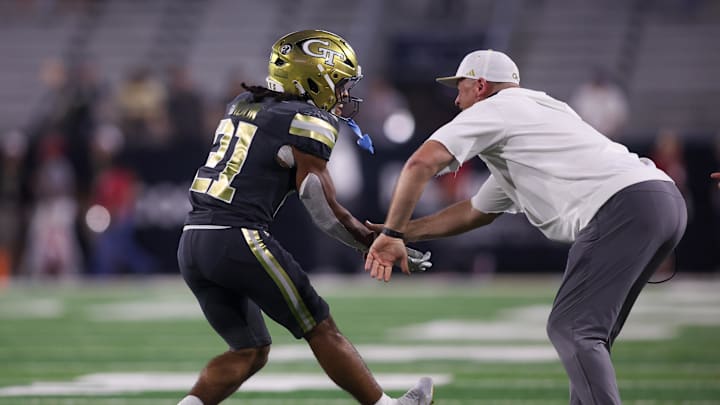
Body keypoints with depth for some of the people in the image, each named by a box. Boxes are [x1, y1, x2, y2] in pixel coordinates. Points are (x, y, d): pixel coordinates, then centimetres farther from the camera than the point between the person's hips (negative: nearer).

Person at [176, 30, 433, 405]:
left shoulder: (243, 105, 17)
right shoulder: (309, 123, -4)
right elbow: (325, 211, -3)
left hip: (192, 241, 7)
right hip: (237, 239, -7)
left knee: (249, 352, 15)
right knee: (322, 331, 6)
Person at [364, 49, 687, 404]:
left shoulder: (491, 110, 8)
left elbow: (421, 164, -7)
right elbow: (476, 212, 41)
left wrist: (392, 233, 3)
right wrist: (404, 232, 38)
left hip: (624, 205, -9)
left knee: (570, 329, -11)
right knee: (588, 334, 16)